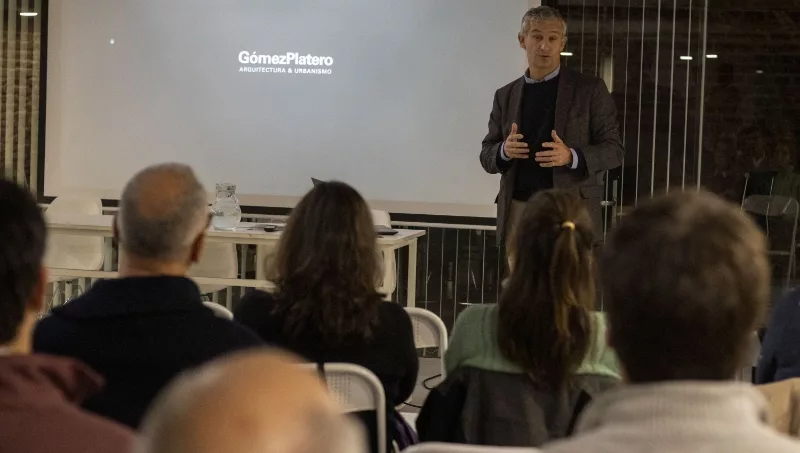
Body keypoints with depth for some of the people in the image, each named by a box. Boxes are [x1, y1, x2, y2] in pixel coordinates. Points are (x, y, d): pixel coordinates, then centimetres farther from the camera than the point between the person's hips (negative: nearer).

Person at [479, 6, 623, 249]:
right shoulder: (505, 95, 12)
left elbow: (613, 150, 0)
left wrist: (571, 156, -19)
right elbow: (487, 156, 14)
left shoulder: (590, 89, 3)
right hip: (518, 212, 3)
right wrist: (504, 151, -10)